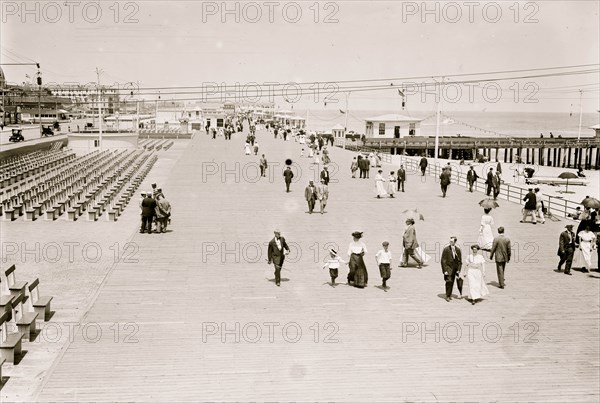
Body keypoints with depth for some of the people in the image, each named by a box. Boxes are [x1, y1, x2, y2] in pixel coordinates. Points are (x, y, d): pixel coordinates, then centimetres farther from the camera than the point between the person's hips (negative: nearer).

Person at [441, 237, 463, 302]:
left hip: (456, 268, 3)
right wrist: (445, 270, -12)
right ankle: (448, 296, 6)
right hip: (449, 268, -3)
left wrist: (459, 270, -3)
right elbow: (443, 260, -7)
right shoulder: (446, 249, -7)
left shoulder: (458, 250, 2)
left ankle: (461, 294, 26)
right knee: (449, 282, -7)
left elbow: (460, 261, 6)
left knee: (459, 282, 3)